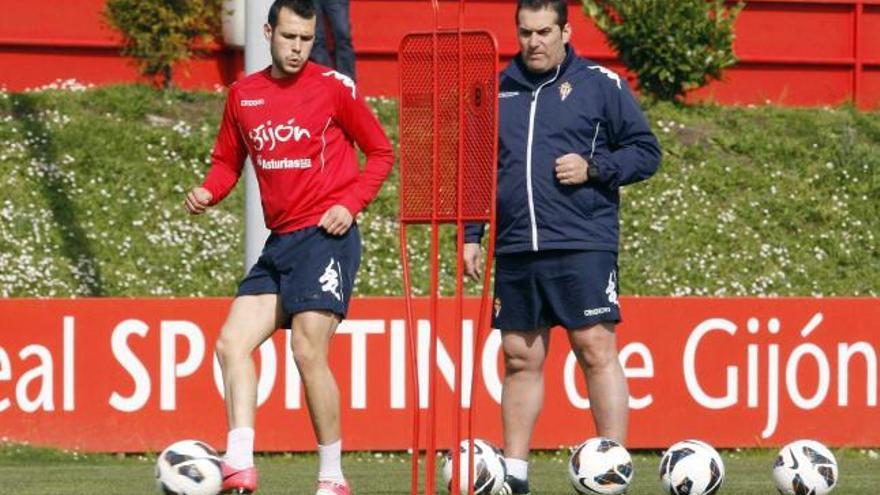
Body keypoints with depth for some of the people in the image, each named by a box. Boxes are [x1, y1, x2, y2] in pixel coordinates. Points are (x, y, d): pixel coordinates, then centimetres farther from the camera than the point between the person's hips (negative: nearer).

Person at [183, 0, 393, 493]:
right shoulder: (243, 95, 10)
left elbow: (381, 151, 3)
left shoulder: (334, 87, -4)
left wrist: (351, 204, -10)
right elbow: (228, 161, 20)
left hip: (325, 235, -7)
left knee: (308, 352, -13)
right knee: (232, 342, -4)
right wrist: (208, 192, -1)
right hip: (280, 242, 7)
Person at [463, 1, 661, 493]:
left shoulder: (600, 84, 2)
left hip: (583, 247, -4)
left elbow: (646, 151, 3)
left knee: (597, 351, -8)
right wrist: (470, 236, 13)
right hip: (515, 250, 4)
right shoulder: (498, 93, 15)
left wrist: (593, 168, -11)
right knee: (521, 359, 7)